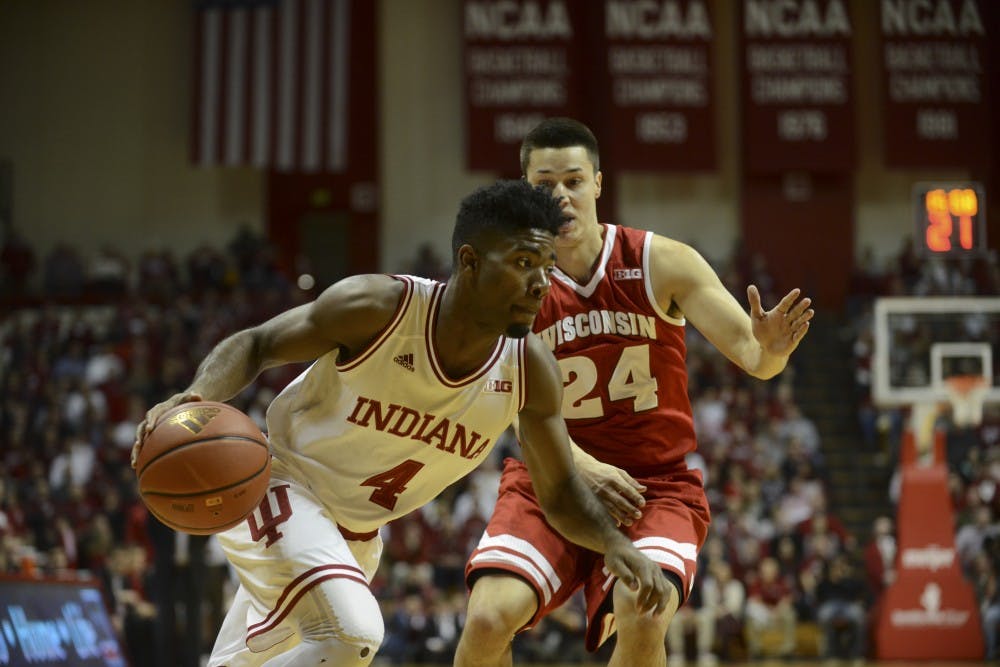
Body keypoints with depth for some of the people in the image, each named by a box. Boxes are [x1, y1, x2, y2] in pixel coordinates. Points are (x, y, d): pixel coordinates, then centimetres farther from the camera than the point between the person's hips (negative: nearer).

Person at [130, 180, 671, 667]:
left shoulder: (530, 370, -14)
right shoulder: (378, 308, -26)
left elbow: (560, 494, -4)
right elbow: (256, 344, -14)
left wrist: (614, 543, -24)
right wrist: (196, 398, -35)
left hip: (356, 529, 7)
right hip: (279, 485, -7)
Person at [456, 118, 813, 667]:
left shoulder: (662, 263, -6)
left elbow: (752, 356, -11)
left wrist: (769, 347, -36)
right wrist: (584, 468, -35)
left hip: (656, 485, -1)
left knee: (641, 618, -28)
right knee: (489, 617, -23)